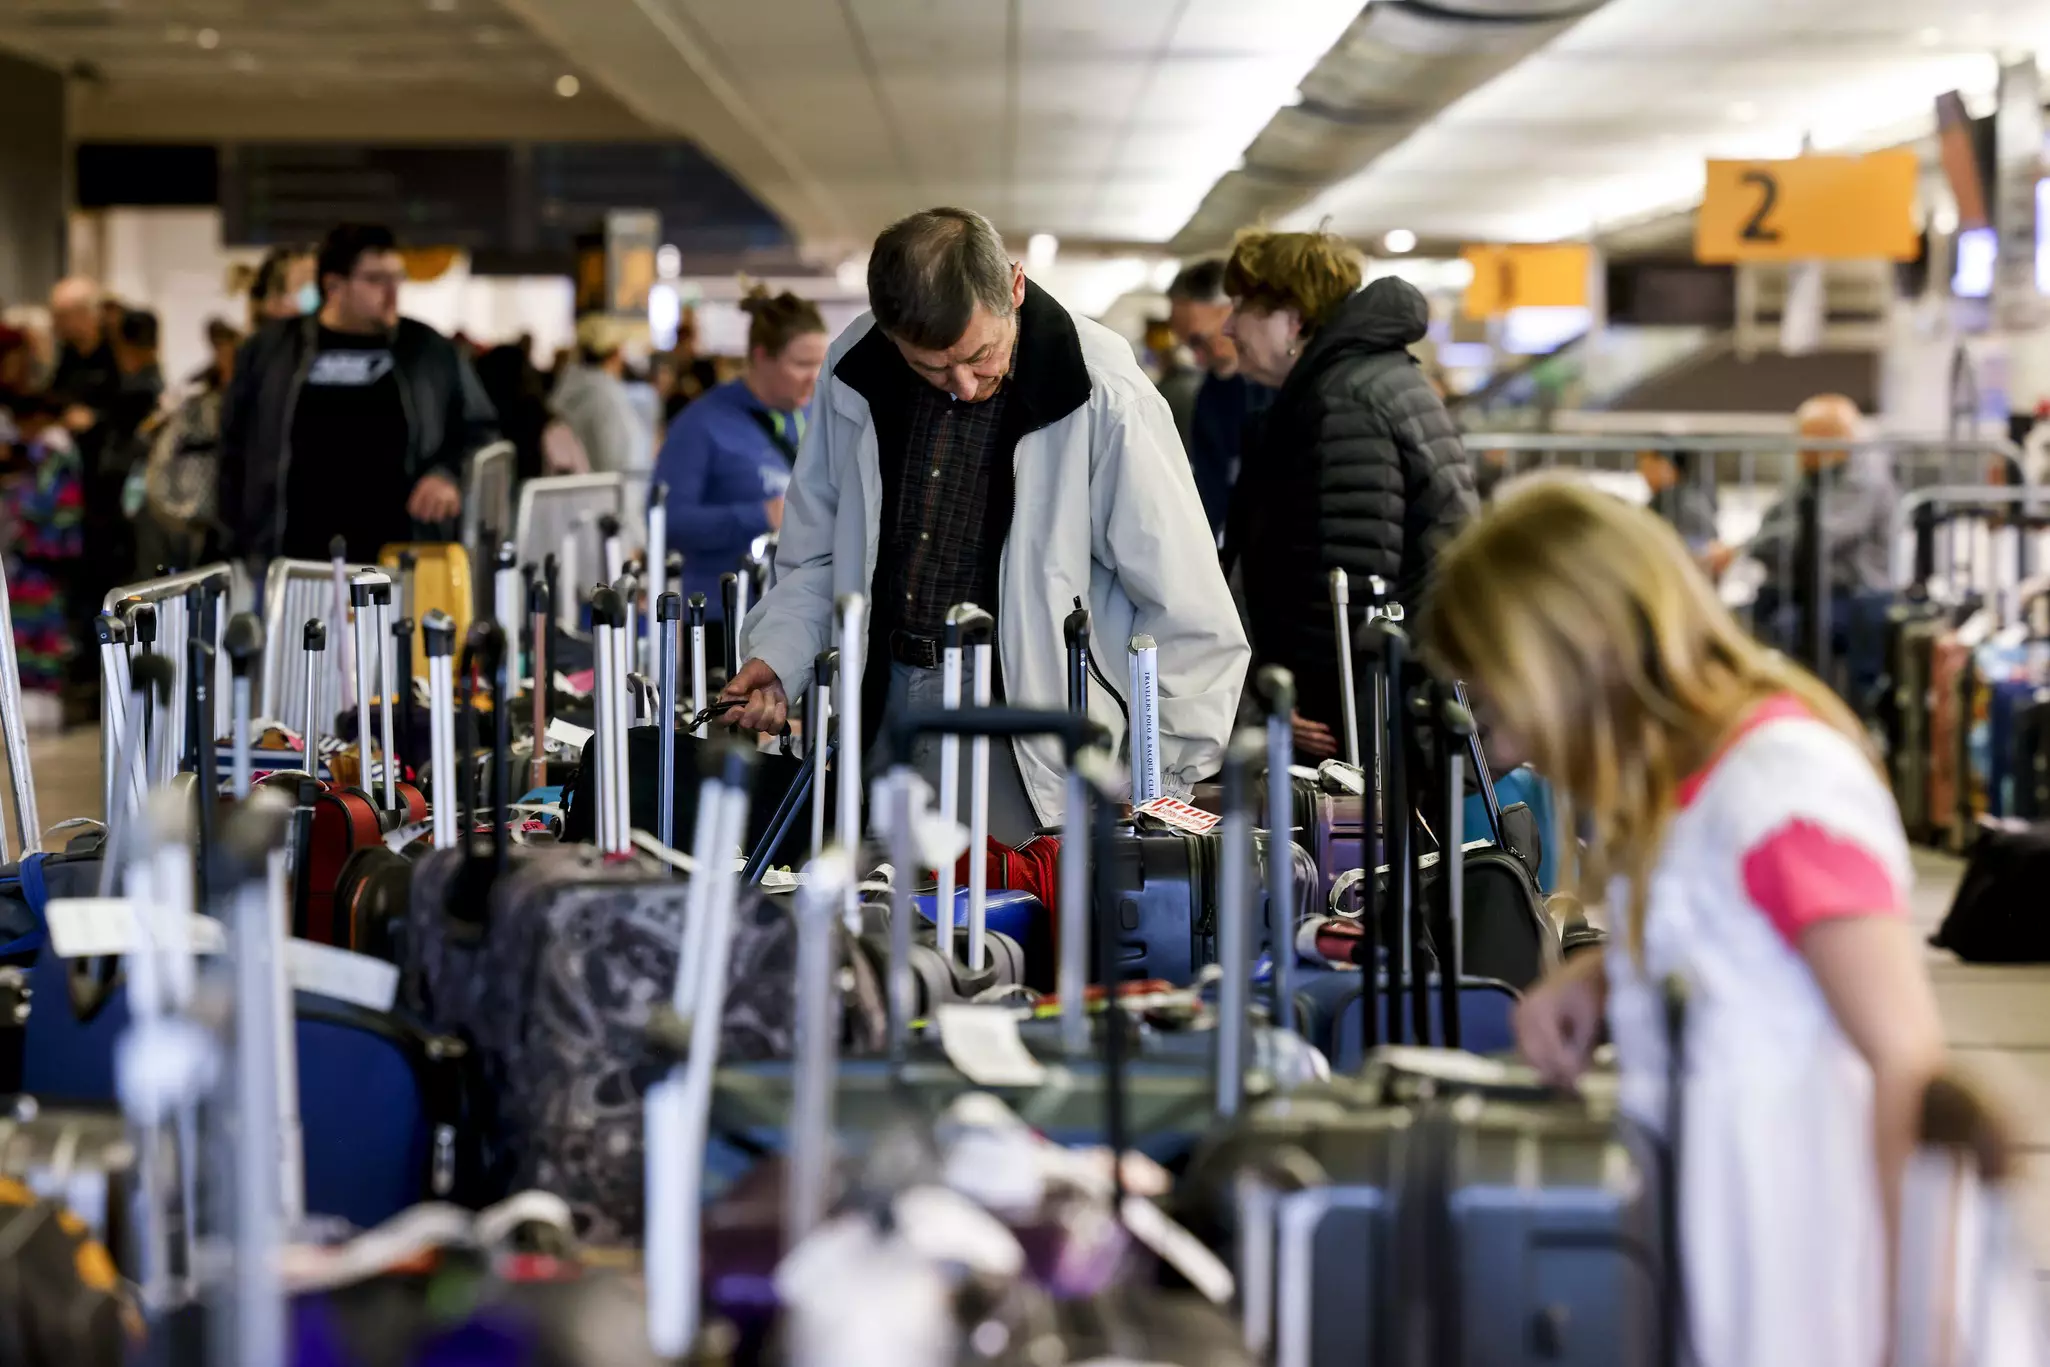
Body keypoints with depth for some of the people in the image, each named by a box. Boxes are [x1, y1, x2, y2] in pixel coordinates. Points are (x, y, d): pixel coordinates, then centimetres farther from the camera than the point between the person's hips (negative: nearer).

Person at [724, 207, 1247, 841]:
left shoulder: (1106, 398, -14)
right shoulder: (855, 370, 1)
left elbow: (1194, 622, -9)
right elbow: (815, 558, 16)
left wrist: (1156, 798, -9)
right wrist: (776, 658, 0)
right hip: (884, 706, 4)